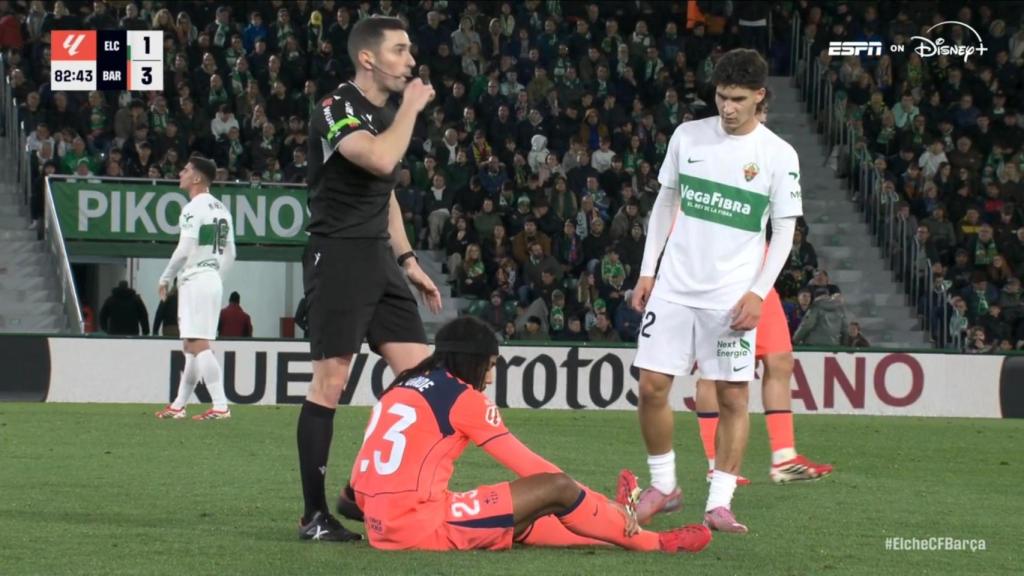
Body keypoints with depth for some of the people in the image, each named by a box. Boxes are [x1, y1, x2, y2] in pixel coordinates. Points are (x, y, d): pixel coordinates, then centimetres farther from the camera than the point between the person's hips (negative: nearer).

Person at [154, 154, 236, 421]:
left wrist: (165, 278, -6)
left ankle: (221, 406, -18)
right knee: (191, 347, 15)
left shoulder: (193, 209, -13)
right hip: (214, 280, 9)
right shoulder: (221, 209, 14)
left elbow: (184, 250, -18)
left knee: (199, 345, -11)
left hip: (195, 280, -9)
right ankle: (178, 406, 23)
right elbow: (230, 254, 16)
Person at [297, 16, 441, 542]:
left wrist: (407, 260, 22)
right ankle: (314, 515, -3)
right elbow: (380, 159, -29)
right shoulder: (337, 109, -11)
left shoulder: (387, 115, 17)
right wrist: (411, 108, -14)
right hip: (338, 256, -9)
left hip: (378, 258, 9)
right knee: (330, 381, -8)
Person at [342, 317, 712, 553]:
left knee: (525, 522, 18)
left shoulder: (403, 387, 19)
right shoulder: (462, 396, -3)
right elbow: (527, 465, -1)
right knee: (556, 489, -1)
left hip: (380, 525, 8)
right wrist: (609, 508, 7)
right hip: (417, 523, -8)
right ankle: (650, 542, 15)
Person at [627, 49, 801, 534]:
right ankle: (663, 486, 15)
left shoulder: (779, 156, -3)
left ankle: (719, 502, 4)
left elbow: (784, 231, -1)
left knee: (733, 395, -3)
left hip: (731, 295, -2)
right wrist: (647, 270, 8)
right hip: (674, 286, 3)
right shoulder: (688, 136, 5)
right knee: (652, 385, -2)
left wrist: (758, 292, -11)